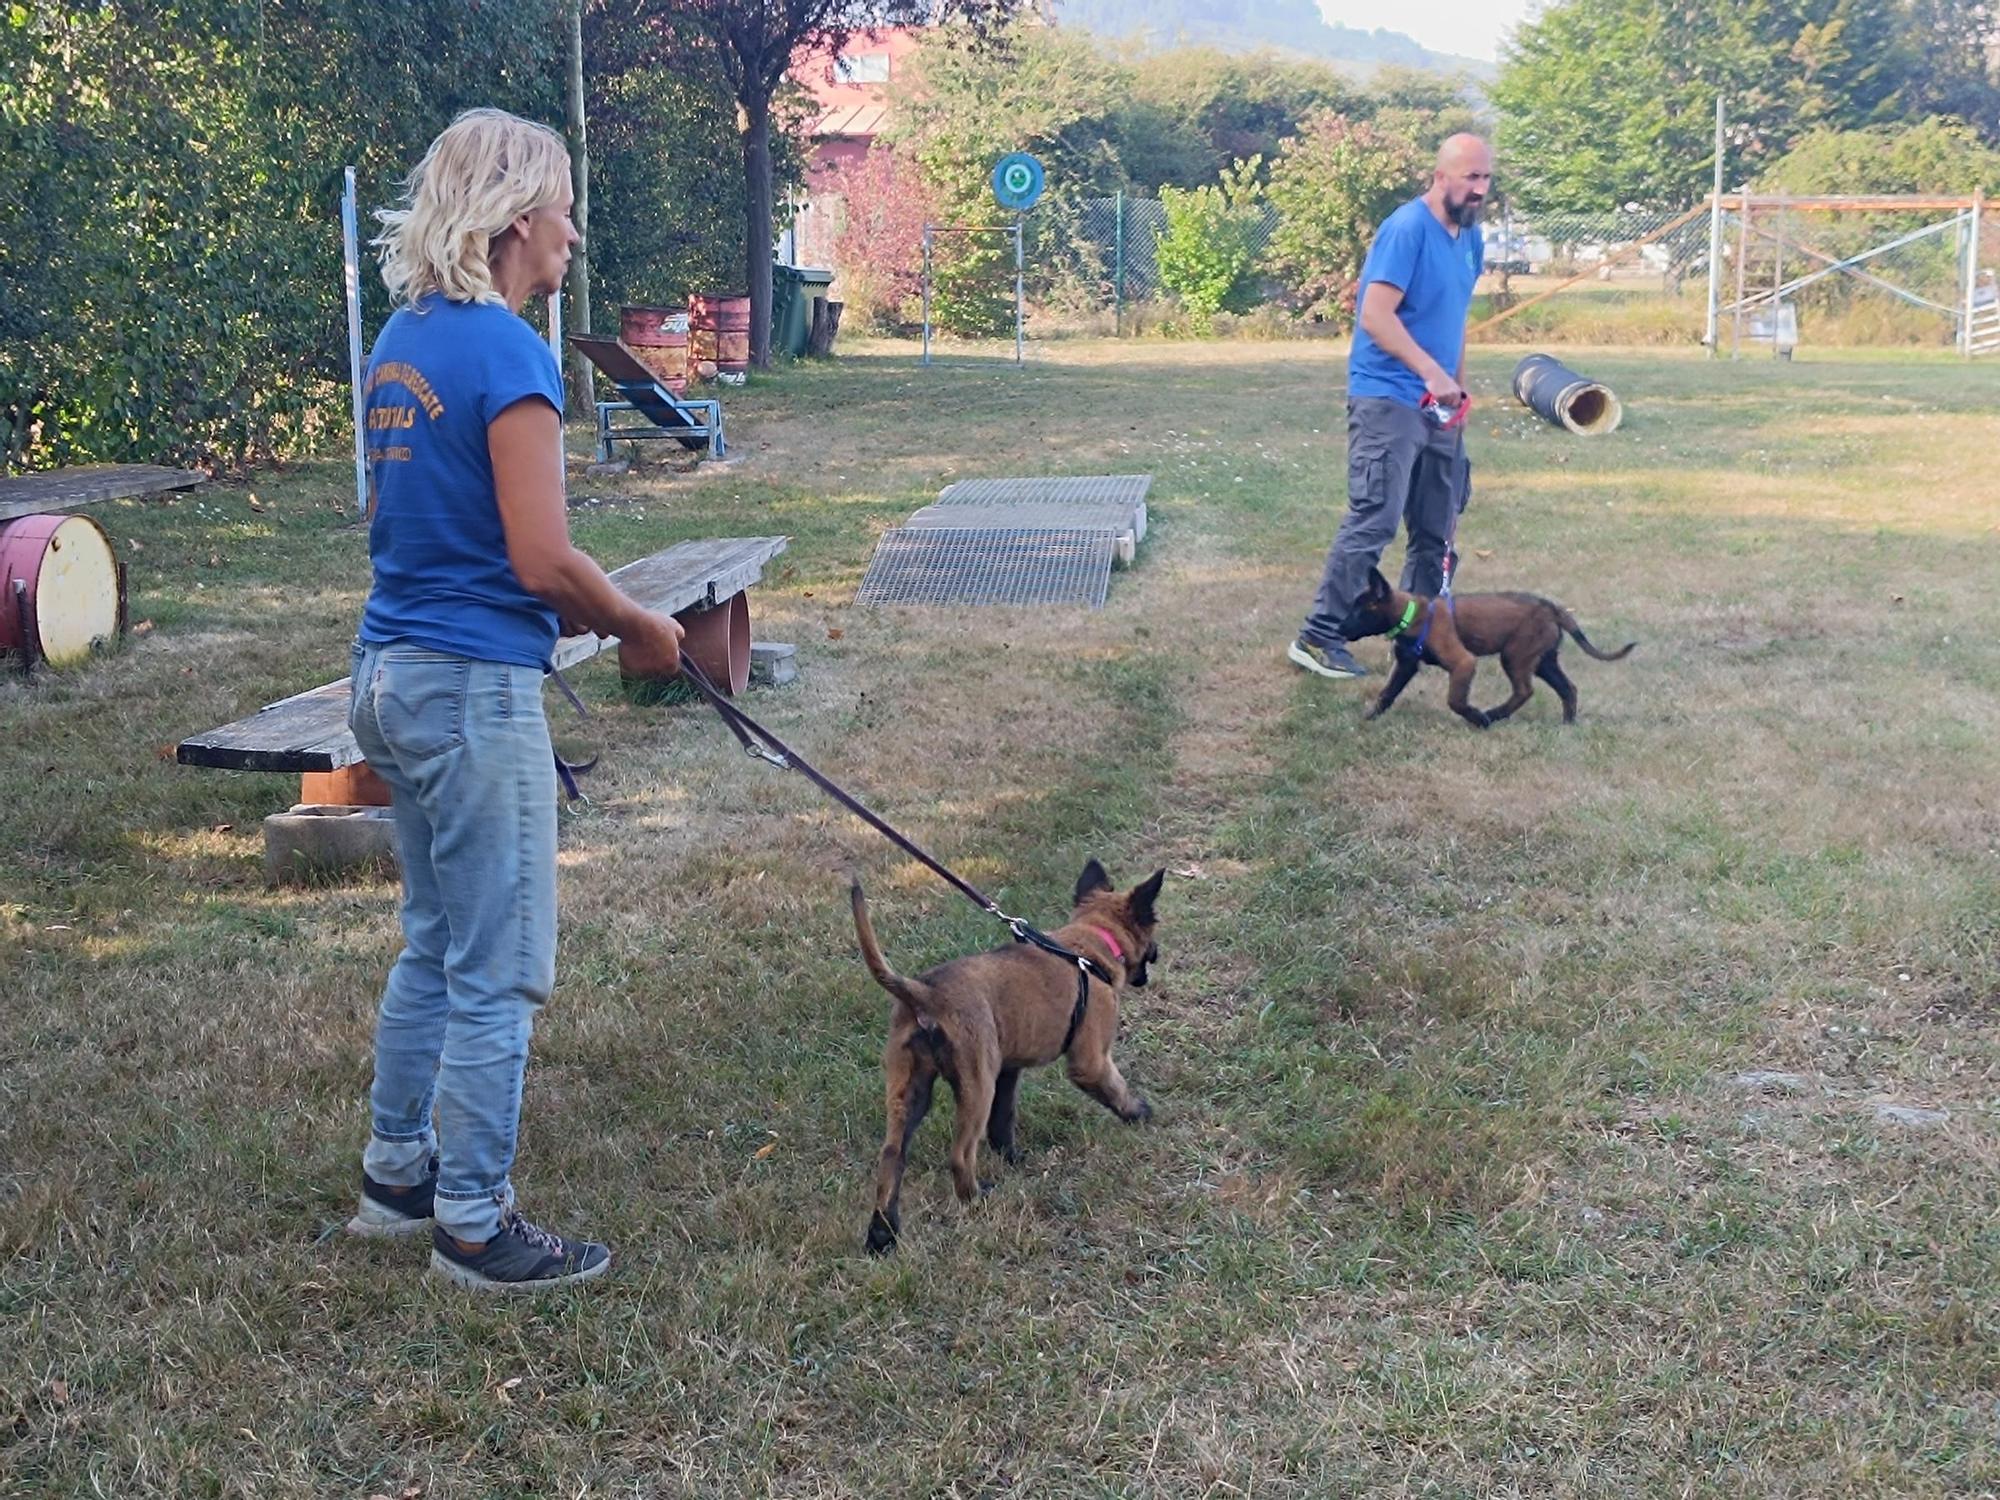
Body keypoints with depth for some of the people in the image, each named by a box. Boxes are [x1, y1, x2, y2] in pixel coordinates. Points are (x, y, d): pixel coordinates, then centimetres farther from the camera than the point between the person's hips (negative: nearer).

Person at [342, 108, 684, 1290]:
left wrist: (583, 612, 15)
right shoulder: (508, 351, -17)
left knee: (436, 945, 20)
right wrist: (642, 627, -2)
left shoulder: (404, 339, 10)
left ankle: (397, 1174, 31)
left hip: (394, 670, 9)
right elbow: (542, 560, -20)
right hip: (474, 690, -9)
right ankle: (474, 1226, 11)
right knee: (500, 973, 1)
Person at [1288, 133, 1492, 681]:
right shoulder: (1407, 228, -14)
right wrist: (1432, 373, -26)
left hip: (1437, 408, 9)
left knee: (1436, 530, 12)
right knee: (1373, 522, -12)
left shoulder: (1470, 237, 12)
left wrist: (1458, 389, 18)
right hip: (1388, 401, -8)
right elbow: (1376, 314, -21)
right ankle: (1318, 638, -7)